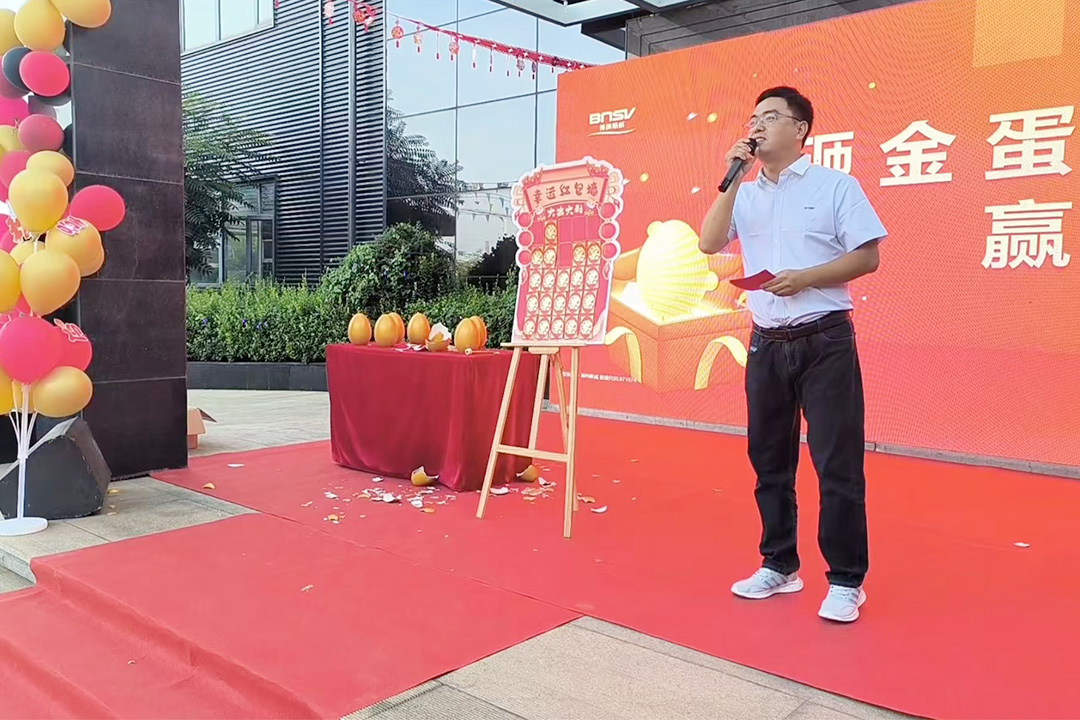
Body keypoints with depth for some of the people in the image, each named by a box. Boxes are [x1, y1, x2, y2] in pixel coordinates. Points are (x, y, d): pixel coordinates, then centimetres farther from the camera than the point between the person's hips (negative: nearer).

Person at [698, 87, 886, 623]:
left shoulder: (834, 185, -1)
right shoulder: (745, 195, 11)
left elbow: (867, 256, -5)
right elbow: (709, 243, -2)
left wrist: (805, 278, -17)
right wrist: (732, 179, -5)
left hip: (824, 340, -5)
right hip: (766, 343, 5)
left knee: (837, 463, -2)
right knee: (769, 459, 11)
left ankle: (846, 580, 10)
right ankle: (779, 565, 25)